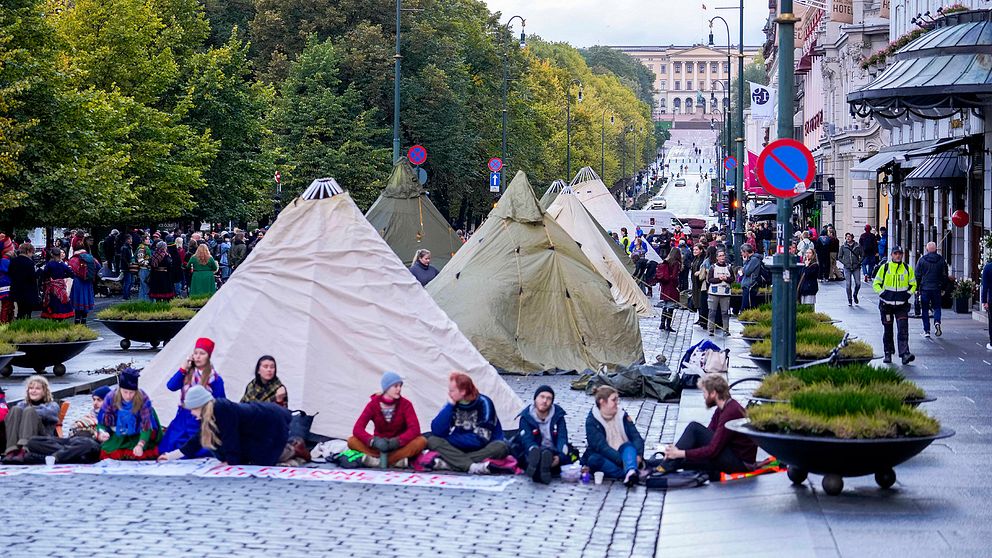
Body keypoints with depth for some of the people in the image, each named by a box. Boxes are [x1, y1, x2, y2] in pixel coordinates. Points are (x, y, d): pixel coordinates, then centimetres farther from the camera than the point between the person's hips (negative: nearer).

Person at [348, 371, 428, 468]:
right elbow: (357, 429, -18)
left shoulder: (405, 404, -7)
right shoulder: (373, 404, -8)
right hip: (378, 447, 1)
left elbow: (415, 429, -19)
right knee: (352, 441, -25)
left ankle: (376, 459, -34)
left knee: (421, 441, -30)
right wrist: (374, 441, -37)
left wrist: (397, 441, -36)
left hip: (400, 447, 0)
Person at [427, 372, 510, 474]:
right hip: (459, 449, 3)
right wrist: (450, 406, -19)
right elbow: (437, 431, -14)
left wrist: (450, 439, -13)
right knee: (433, 441, -19)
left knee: (501, 447, -34)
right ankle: (472, 466, -38)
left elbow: (481, 439, -20)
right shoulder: (452, 404, -4)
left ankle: (448, 463, -36)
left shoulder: (484, 404, -15)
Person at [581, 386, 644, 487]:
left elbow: (636, 437, -3)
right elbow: (601, 446, -19)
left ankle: (630, 473, -56)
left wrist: (638, 455, -23)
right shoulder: (591, 421, -7)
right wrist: (622, 460, -29)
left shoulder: (622, 415, 5)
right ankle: (631, 473, -44)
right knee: (594, 460, -32)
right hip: (604, 458, -2)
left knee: (628, 446, -26)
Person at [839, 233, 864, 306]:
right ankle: (849, 300, 7)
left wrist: (859, 262, -3)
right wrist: (845, 263, -5)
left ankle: (855, 295, 25)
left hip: (856, 268, 0)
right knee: (848, 284, -4)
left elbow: (862, 255, 9)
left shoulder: (858, 246, 3)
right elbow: (840, 257, 9)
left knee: (858, 283, -2)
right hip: (847, 268, 0)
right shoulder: (843, 247, 4)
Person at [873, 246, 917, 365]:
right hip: (886, 305, 0)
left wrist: (908, 294, -1)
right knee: (888, 331, 7)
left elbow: (913, 284, 16)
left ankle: (905, 354, -19)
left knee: (903, 330, -11)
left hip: (902, 305, 0)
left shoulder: (908, 269, 6)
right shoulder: (884, 268, 2)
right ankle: (888, 354, 19)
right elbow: (876, 283, 6)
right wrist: (882, 293, -9)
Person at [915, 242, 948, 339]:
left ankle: (927, 330, 3)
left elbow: (917, 275, -1)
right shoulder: (941, 260, 3)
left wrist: (917, 287, 7)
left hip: (924, 288, -1)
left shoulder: (922, 260, -3)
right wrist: (943, 288, 14)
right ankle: (937, 322, -14)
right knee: (937, 307, 13)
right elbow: (945, 276, 7)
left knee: (925, 309, 6)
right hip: (936, 288, 1)